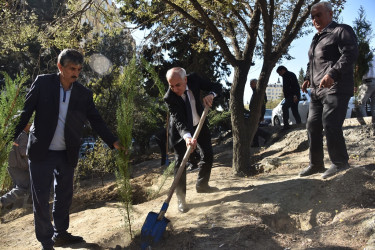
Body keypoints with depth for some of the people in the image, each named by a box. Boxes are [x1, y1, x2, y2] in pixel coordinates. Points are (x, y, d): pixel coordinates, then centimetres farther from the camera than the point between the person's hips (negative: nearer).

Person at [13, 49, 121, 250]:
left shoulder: (84, 94, 0)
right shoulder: (42, 83, -6)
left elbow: (96, 120, 1)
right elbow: (26, 111, -4)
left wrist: (113, 142, -7)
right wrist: (13, 134, -11)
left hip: (67, 154, 3)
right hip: (41, 152, -3)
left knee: (64, 195, 15)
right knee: (41, 198, 4)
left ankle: (60, 233, 34)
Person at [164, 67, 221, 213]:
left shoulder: (194, 79, -20)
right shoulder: (169, 97, -30)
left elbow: (217, 87, -13)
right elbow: (178, 120, -37)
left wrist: (211, 95, -36)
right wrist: (187, 136, -55)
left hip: (199, 125, 5)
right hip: (181, 130, -5)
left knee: (208, 155, 13)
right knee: (180, 163, -7)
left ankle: (202, 185, 35)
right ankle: (181, 199, 3)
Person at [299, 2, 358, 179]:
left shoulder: (341, 31, -2)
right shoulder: (316, 39, 24)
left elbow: (350, 54, -16)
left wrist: (332, 74, -27)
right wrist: (308, 78, 14)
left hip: (336, 88, -9)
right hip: (317, 90, 9)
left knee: (330, 124, -14)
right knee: (313, 125, 6)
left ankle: (340, 163, 1)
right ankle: (316, 164, 16)